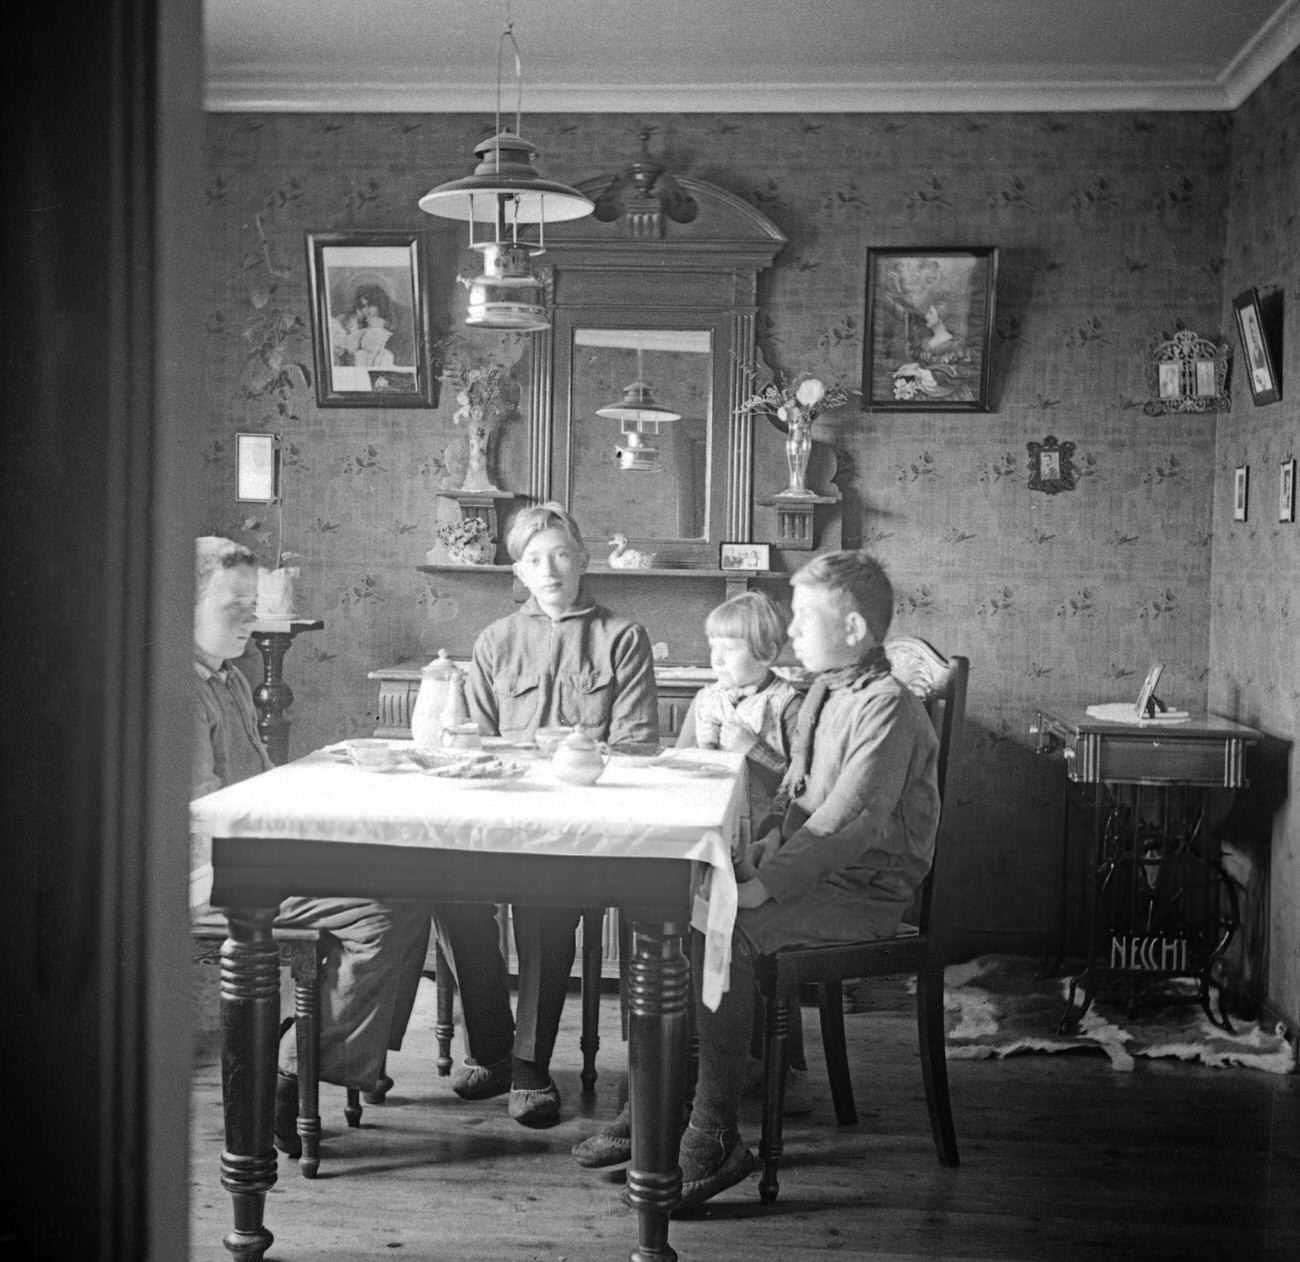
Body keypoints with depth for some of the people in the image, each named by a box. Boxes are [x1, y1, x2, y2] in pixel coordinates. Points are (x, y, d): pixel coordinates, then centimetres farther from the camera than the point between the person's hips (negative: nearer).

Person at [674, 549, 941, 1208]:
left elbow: (849, 824, -25)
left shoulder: (887, 706, -16)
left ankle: (712, 1140, -18)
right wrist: (776, 840, 5)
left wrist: (763, 887, -26)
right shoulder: (822, 694, 15)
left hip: (863, 891, -9)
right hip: (816, 870, 9)